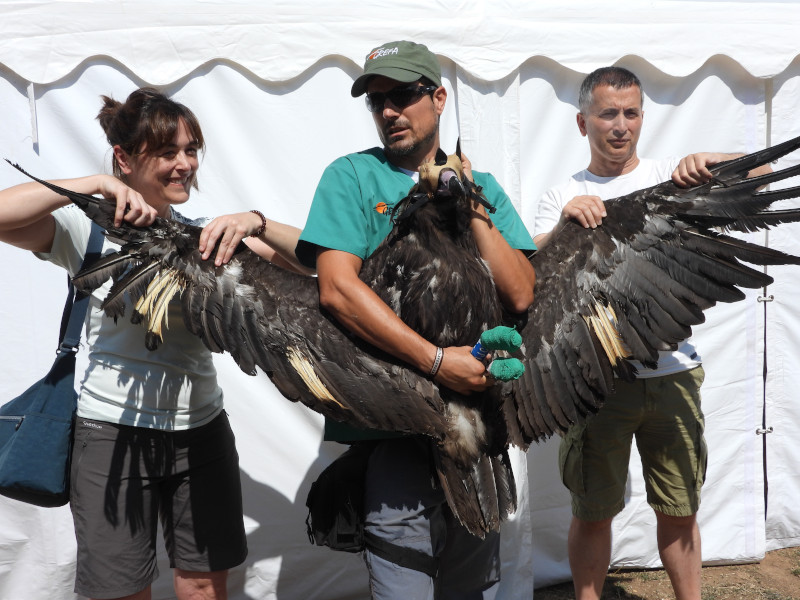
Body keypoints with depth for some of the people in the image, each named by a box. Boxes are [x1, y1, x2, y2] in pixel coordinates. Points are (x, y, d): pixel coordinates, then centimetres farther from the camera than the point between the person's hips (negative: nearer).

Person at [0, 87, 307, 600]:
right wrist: (96, 185, -23)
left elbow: (307, 256, 0)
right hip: (115, 429, -3)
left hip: (202, 428, 4)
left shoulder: (205, 232, 8)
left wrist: (255, 224, -18)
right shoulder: (91, 227, -4)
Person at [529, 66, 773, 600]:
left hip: (672, 374, 1)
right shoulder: (563, 198, 6)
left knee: (680, 511, 13)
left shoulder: (668, 177, 7)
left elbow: (760, 170, -1)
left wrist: (709, 160, -19)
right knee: (593, 512, 10)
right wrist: (564, 224, -24)